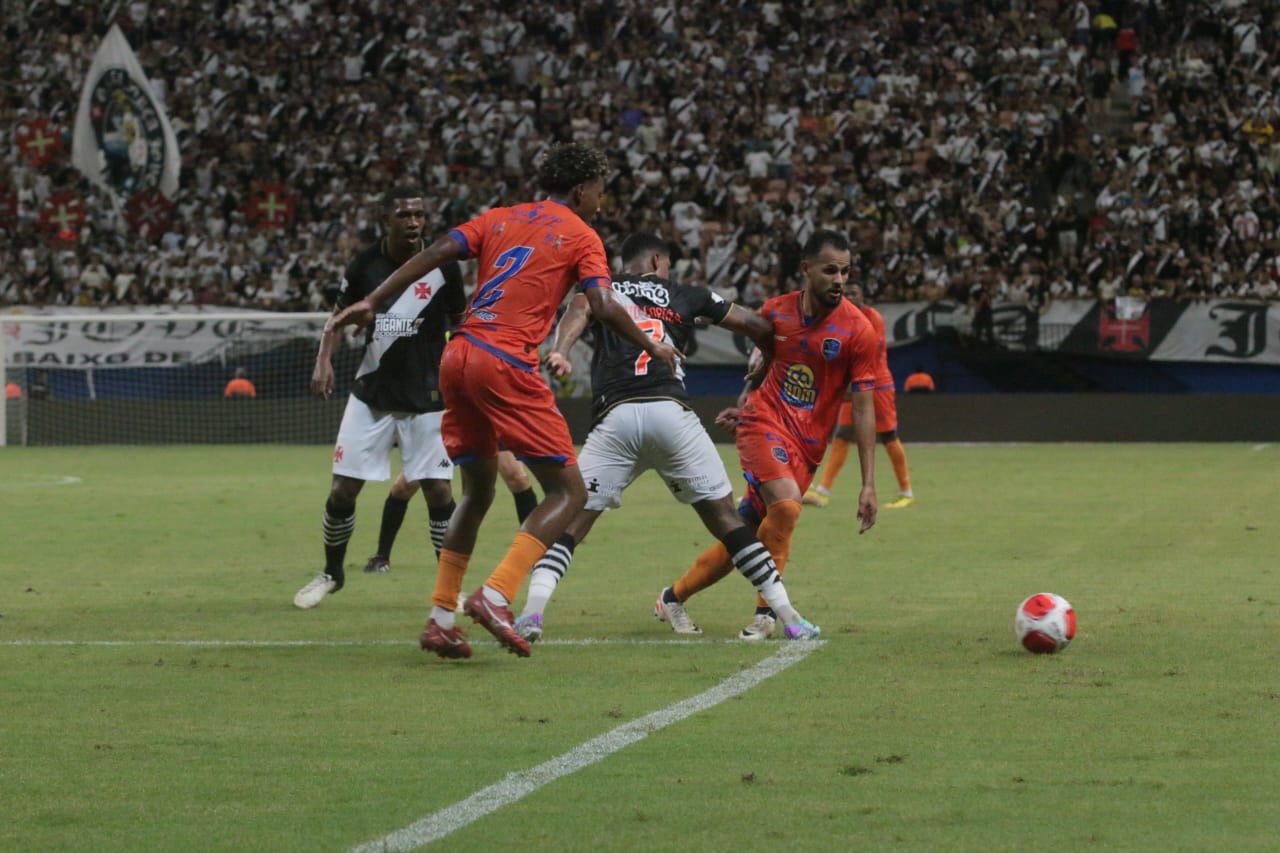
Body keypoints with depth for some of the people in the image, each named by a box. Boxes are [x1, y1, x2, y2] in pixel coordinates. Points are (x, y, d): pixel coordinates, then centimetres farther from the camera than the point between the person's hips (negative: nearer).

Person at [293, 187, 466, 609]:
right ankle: (332, 573, 24)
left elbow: (461, 325, 6)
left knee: (439, 492, -7)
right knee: (342, 491, 1)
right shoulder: (365, 265, -3)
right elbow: (339, 317, 8)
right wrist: (324, 360, -8)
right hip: (371, 395, 1)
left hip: (427, 397, -1)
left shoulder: (442, 266, -6)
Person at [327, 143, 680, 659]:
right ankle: (496, 596, -19)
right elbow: (603, 307, -6)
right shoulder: (580, 237, 6)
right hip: (507, 365, -7)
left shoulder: (501, 219, 21)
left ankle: (440, 618, 15)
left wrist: (372, 302, 6)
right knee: (568, 493, -1)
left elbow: (433, 254, 8)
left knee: (477, 493, 21)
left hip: (459, 358, 7)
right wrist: (652, 348, 8)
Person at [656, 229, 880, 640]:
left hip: (807, 444, 1)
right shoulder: (776, 310, -1)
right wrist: (743, 404, 10)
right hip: (763, 422, -1)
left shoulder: (858, 330, -9)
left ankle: (673, 598, 21)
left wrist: (869, 484, -11)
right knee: (786, 503, -27)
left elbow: (864, 409, -8)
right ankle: (768, 610, -13)